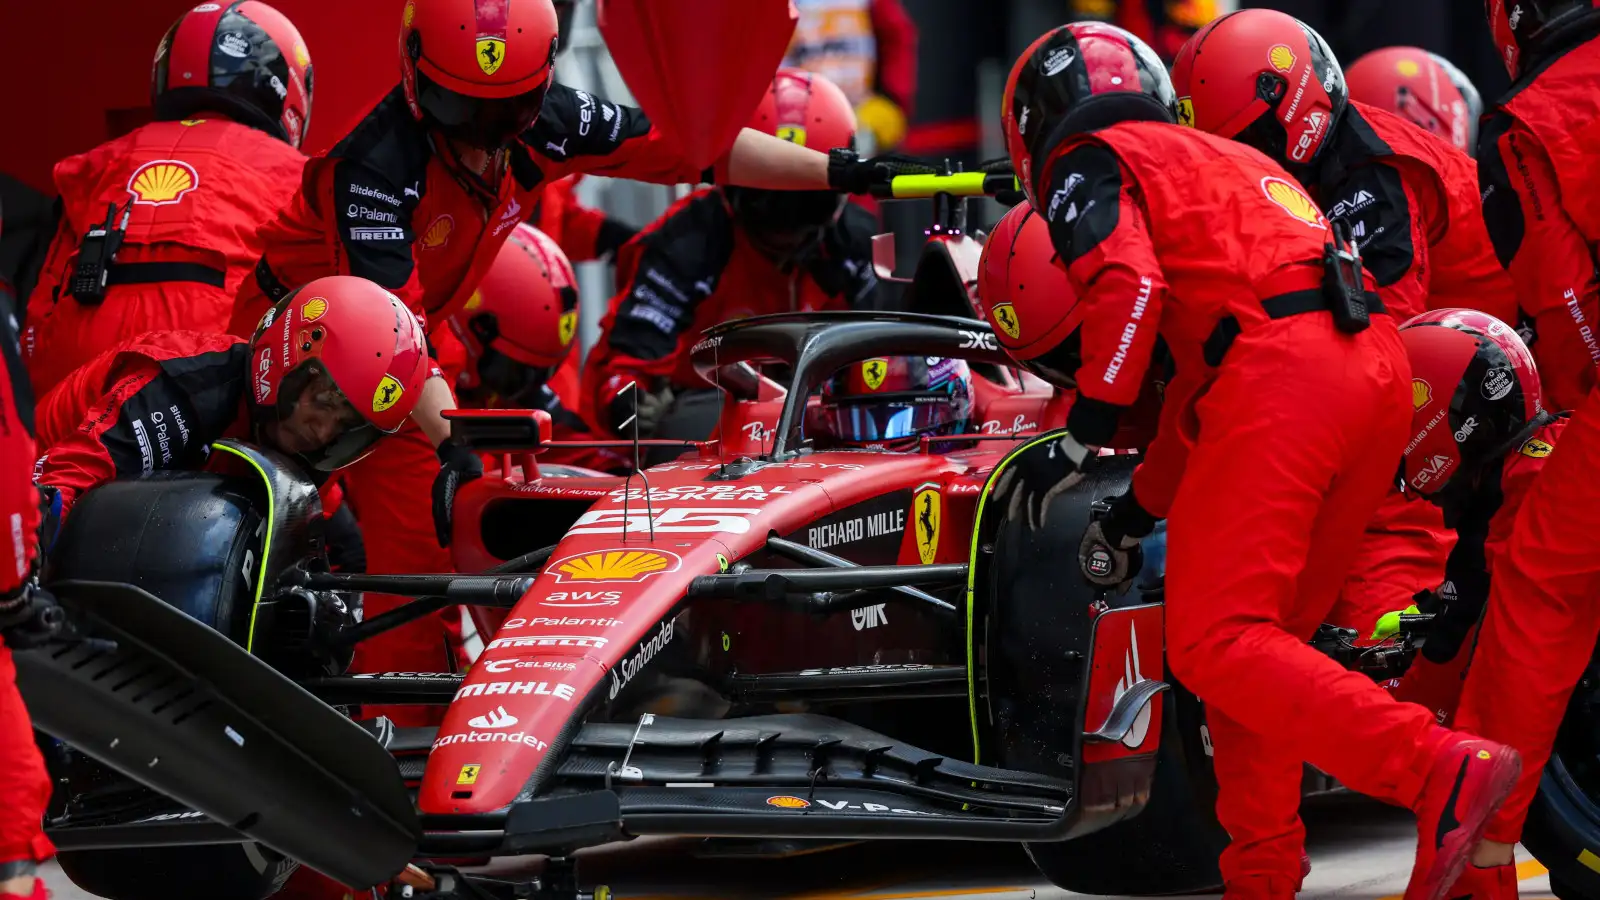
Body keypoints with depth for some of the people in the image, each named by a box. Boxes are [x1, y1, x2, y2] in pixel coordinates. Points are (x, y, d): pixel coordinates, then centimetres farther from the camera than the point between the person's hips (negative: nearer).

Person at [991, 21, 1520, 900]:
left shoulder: (1089, 165, 11)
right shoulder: (1224, 160, 36)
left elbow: (1129, 286, -11)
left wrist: (1078, 441, -7)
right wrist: (1135, 520, 42)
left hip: (1280, 373, -9)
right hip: (1381, 369, 9)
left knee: (1216, 645, -13)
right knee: (1264, 635, 16)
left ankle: (1439, 770, -28)